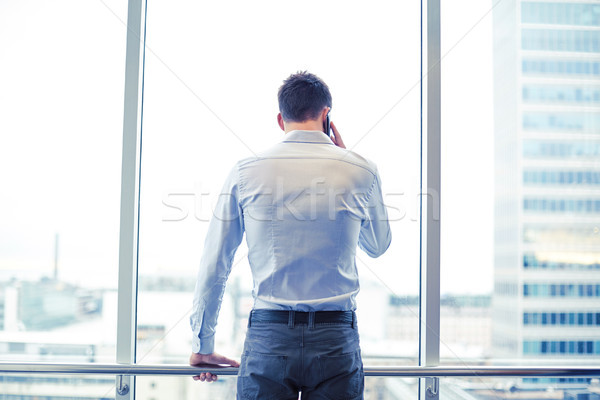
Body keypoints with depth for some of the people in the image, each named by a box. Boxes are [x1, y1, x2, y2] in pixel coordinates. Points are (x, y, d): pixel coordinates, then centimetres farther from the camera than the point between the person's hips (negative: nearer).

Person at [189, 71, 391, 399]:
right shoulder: (361, 171, 0)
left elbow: (213, 265, 4)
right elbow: (378, 245, 19)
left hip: (267, 337, 0)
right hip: (336, 338, 0)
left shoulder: (245, 173, 0)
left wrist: (203, 346, 15)